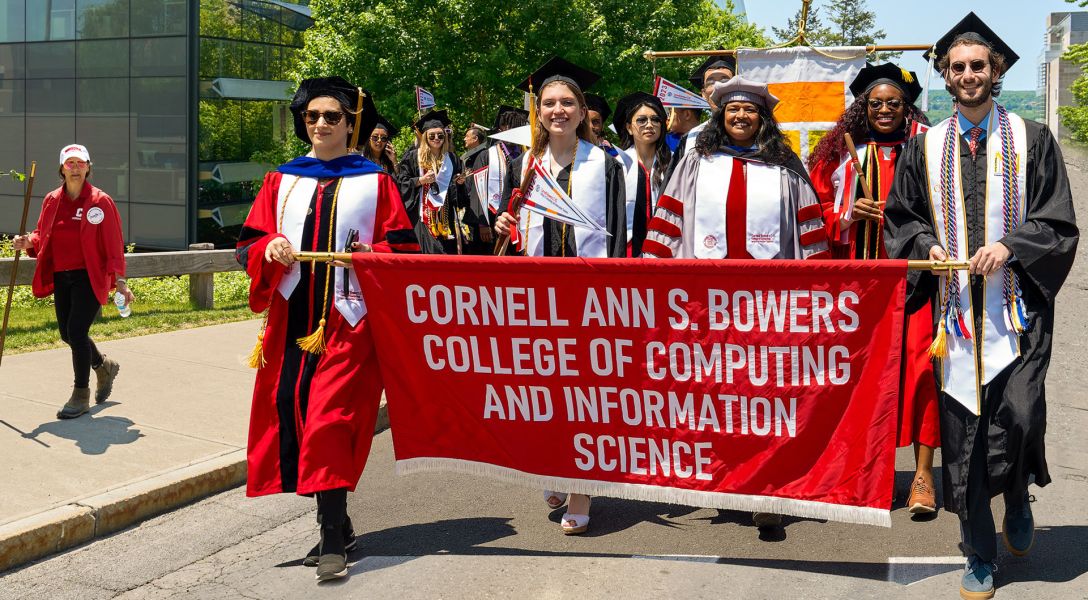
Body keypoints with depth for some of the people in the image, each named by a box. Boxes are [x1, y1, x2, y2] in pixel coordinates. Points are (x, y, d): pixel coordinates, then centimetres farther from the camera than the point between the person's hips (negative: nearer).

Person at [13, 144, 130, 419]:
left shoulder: (101, 201, -7)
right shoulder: (51, 201, 7)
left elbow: (113, 246, -8)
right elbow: (42, 235, 16)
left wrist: (120, 281, -16)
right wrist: (29, 242, -8)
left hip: (89, 278, -6)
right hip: (60, 278, 6)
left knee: (77, 332, -11)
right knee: (68, 334, 11)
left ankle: (81, 395, 5)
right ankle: (104, 366, 40)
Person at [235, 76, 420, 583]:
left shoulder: (374, 181, 5)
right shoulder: (282, 180, 13)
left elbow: (404, 250, 3)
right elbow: (248, 245, 10)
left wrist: (374, 254, -16)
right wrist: (268, 251, -12)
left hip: (347, 322, -4)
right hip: (291, 321, 4)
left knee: (329, 422, -12)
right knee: (291, 418, 4)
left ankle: (331, 539, -7)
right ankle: (337, 525, 19)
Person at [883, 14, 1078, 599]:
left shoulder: (1032, 140, 6)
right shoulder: (925, 148, 10)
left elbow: (1059, 224, 2)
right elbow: (901, 220, 15)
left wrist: (1010, 246, -14)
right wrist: (928, 244, -6)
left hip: (1017, 309, -1)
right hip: (954, 309, 2)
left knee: (1019, 418, -12)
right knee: (962, 432, 2)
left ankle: (1017, 498, 24)